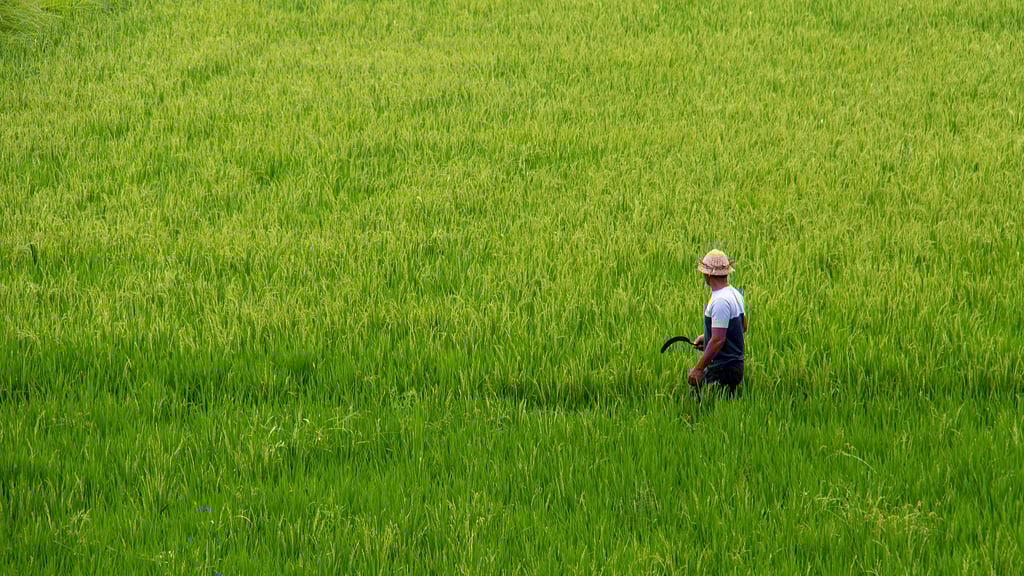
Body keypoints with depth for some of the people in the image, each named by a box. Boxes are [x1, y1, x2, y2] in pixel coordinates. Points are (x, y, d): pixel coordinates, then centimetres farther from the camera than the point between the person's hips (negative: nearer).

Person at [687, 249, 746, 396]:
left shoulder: (720, 301, -21)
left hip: (722, 370, -10)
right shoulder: (736, 294, 10)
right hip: (736, 363, 10)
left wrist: (698, 369, -19)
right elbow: (743, 327, 24)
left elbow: (718, 340, -24)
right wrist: (707, 337, 23)